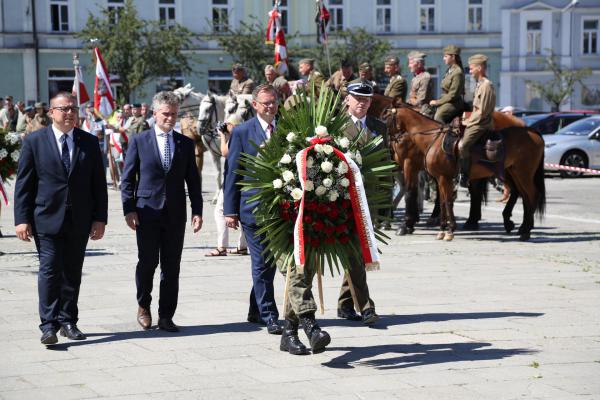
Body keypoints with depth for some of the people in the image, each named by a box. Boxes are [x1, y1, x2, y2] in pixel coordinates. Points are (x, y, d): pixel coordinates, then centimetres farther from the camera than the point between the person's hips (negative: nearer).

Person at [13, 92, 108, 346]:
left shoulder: (89, 143, 7)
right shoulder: (34, 141, 1)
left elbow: (99, 184, 8)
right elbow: (23, 184, 0)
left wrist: (99, 218, 1)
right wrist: (22, 219, -7)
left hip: (79, 221, 3)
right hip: (47, 219, -3)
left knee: (72, 273, 8)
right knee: (49, 270, -9)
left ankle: (68, 321, 18)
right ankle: (49, 325, -9)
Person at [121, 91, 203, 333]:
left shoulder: (185, 144, 10)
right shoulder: (139, 141, 3)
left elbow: (193, 180, 12)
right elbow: (127, 178, 2)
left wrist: (197, 210, 4)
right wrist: (129, 209, -6)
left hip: (175, 213, 2)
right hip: (147, 212, -2)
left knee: (172, 267, 2)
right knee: (147, 262, -1)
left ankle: (166, 316, 10)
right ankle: (143, 306, 23)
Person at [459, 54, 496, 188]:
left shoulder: (487, 85, -15)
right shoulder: (480, 85, 17)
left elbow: (482, 111, -18)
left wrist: (468, 121, -11)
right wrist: (468, 120, 11)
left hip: (481, 124, -11)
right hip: (475, 122, 11)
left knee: (462, 145, -23)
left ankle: (465, 176, -18)